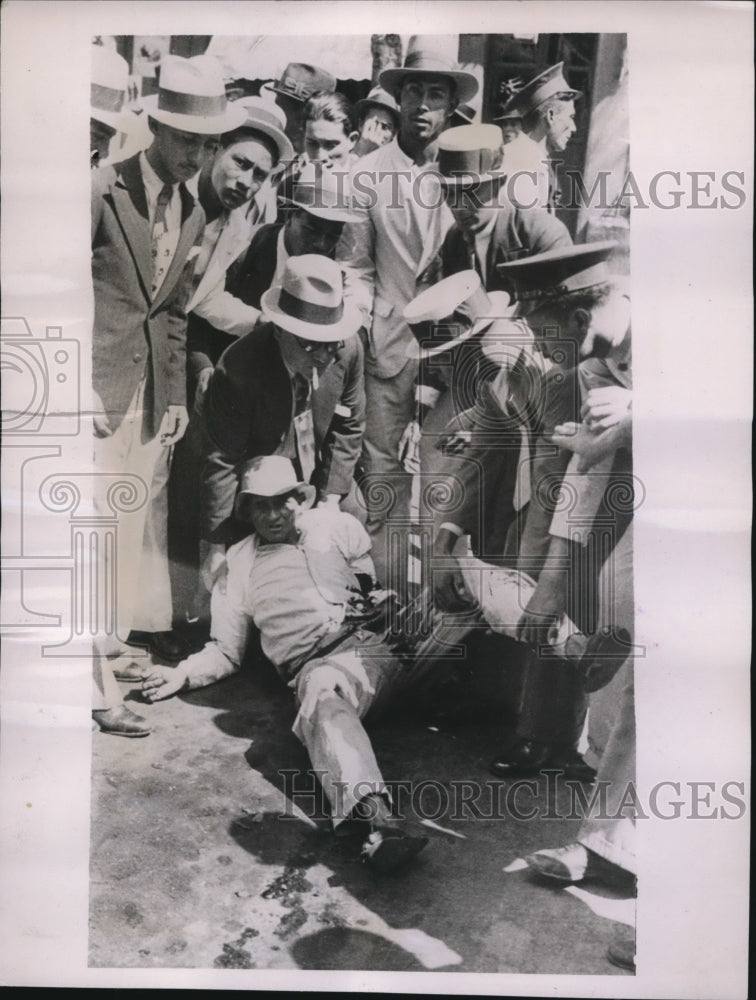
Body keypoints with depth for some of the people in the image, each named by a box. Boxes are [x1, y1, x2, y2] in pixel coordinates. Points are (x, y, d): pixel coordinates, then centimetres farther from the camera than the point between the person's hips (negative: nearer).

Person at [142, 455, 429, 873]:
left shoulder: (336, 526, 22)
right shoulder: (240, 562, 23)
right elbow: (226, 651, 27)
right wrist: (184, 673, 11)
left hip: (371, 643, 4)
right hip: (314, 665, -4)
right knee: (322, 697, -37)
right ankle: (379, 820, -55)